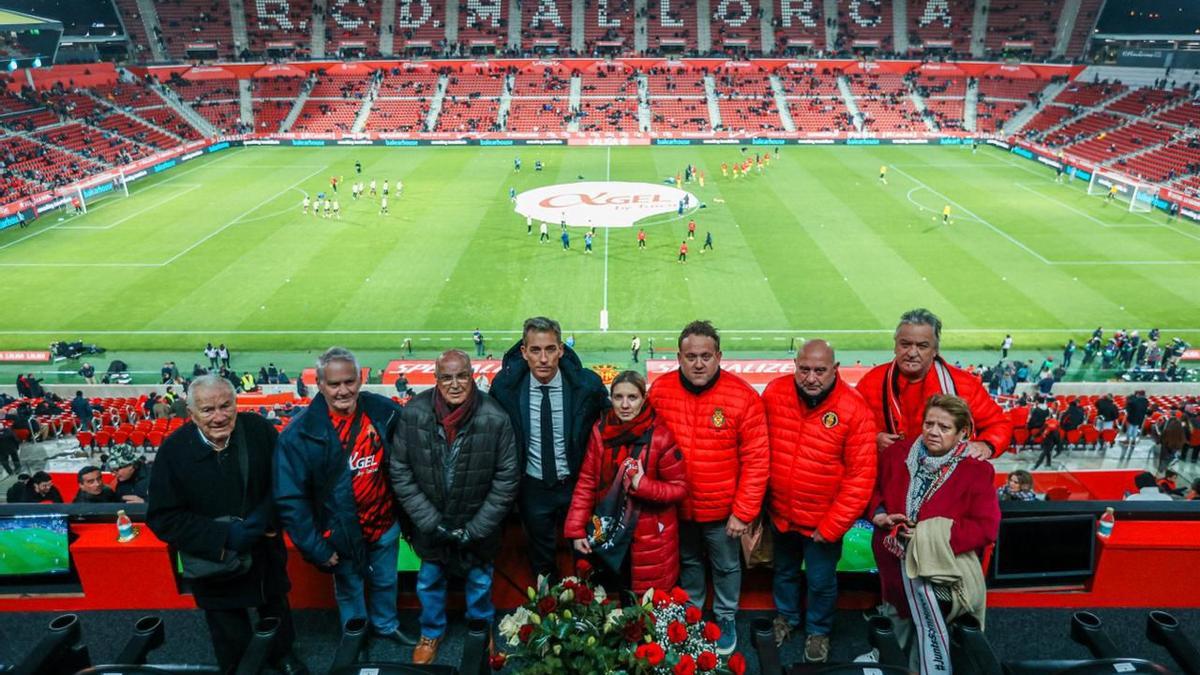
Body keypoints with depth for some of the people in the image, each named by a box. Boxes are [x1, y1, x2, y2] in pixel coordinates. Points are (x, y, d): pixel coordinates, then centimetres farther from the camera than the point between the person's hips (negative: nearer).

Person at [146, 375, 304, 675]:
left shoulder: (259, 429, -17)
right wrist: (222, 536, -27)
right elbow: (163, 517, -17)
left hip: (265, 551, 2)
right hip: (213, 560, -2)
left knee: (276, 610, 28)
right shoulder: (174, 449, -19)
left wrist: (266, 517, -24)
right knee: (231, 641, 18)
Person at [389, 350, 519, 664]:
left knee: (480, 581, 22)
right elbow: (401, 475, -10)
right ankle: (431, 632, 50)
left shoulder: (496, 419, -23)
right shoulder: (412, 414, -19)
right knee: (430, 581, 22)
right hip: (430, 524, 1)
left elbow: (506, 480, -14)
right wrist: (432, 523, -13)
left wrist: (475, 529, -14)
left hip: (478, 524, -1)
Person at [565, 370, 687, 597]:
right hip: (608, 535, 4)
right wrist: (576, 529, -6)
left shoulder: (660, 437, -16)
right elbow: (587, 481, -1)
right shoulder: (600, 431, -4)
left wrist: (643, 485, -25)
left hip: (650, 540, -4)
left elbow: (679, 488, -9)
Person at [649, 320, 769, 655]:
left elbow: (756, 461, -14)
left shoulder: (743, 396, -19)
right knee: (688, 562, 25)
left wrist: (743, 512, -13)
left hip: (723, 509, -2)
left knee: (726, 566, 20)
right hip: (677, 506, 2)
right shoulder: (660, 391, -11)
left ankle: (726, 618, 45)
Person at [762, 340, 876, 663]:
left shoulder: (855, 410, -21)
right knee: (785, 571, 26)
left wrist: (832, 526, -17)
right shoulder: (774, 393, -13)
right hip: (780, 513, 3)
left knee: (821, 582, 18)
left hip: (824, 521, -2)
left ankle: (819, 630, 46)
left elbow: (861, 476, -18)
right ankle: (786, 615, 54)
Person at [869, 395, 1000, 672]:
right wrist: (879, 514, -10)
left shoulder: (976, 471, -14)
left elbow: (986, 527, -17)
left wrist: (934, 534, -24)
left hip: (938, 564, -4)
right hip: (894, 558, 4)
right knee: (898, 613, 25)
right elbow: (874, 488, 11)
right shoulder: (897, 453, -4)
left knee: (929, 625, -12)